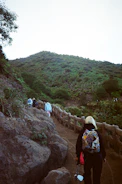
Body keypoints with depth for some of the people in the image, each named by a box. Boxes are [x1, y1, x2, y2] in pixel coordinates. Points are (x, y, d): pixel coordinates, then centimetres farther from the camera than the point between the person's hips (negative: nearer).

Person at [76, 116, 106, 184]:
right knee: (97, 175, 18)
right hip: (98, 156, 0)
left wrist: (78, 156, 6)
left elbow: (78, 145, -5)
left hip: (87, 156, 0)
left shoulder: (82, 132, -7)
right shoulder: (97, 132, -9)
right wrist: (104, 156, 9)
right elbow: (102, 145, -4)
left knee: (87, 173, 20)